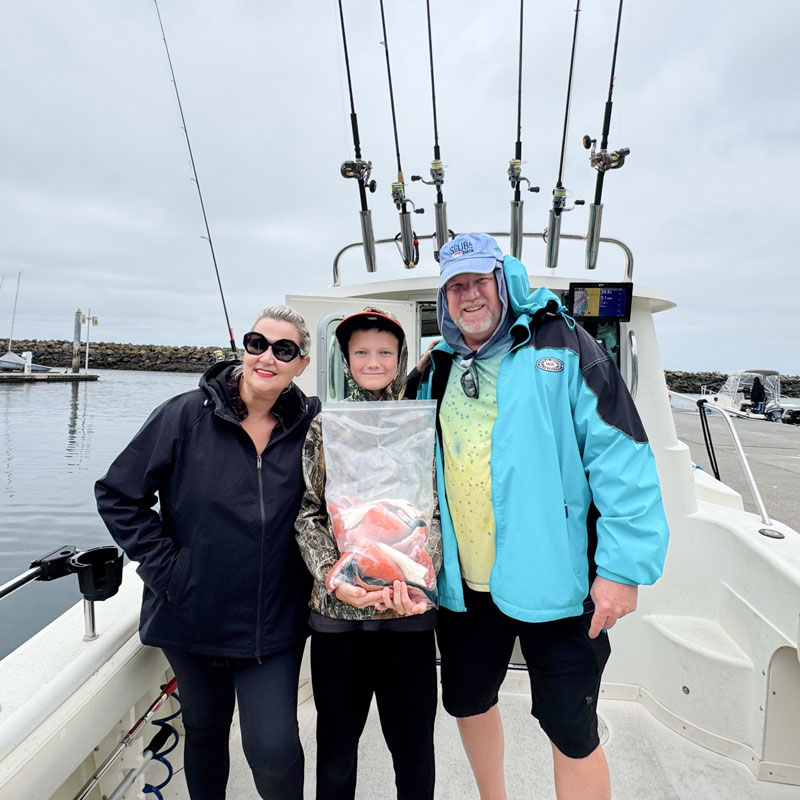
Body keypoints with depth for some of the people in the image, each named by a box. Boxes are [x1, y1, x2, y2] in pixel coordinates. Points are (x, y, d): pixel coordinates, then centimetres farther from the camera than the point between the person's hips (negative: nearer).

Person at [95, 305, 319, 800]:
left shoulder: (311, 425, -8)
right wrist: (163, 565, -9)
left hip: (273, 623, 0)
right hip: (192, 614, 1)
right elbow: (118, 494, -4)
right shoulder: (186, 416, -11)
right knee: (204, 729, 22)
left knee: (274, 749, -1)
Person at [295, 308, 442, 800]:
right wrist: (333, 577, -14)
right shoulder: (323, 427, 4)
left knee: (413, 745, 13)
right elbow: (307, 514, 1)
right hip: (337, 609, 1)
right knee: (336, 746, 16)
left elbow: (438, 512, -1)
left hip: (409, 609, 0)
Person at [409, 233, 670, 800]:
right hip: (463, 584, 6)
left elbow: (622, 456, -13)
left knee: (571, 730, 8)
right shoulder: (437, 371, 8)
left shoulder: (563, 347, -8)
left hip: (552, 579, -5)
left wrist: (624, 565, -17)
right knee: (468, 703, 23)